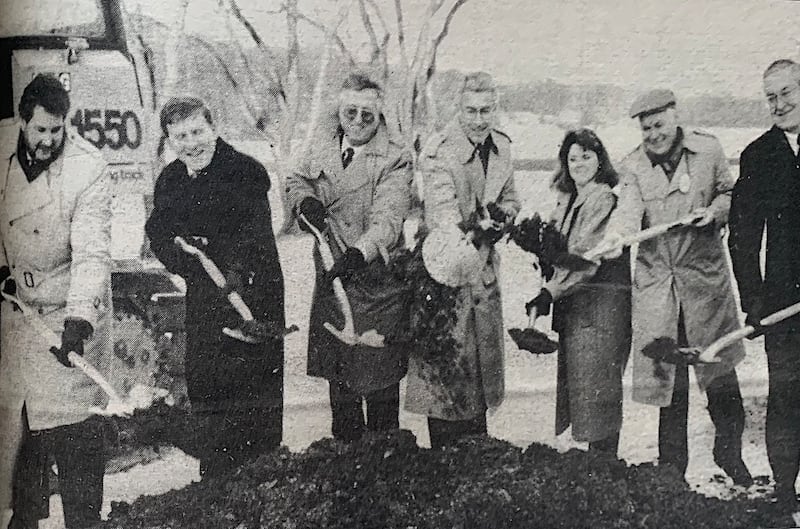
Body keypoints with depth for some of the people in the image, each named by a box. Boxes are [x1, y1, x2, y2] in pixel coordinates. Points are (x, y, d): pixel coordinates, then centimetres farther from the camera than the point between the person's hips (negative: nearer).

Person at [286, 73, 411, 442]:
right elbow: (295, 181, 19)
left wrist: (358, 254, -43)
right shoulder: (325, 142, 5)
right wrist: (306, 201, -5)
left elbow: (387, 221, -25)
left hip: (375, 284, -5)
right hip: (331, 276, 5)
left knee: (379, 382, 3)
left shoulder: (394, 160, -13)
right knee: (339, 383, 17)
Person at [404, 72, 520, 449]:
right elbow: (443, 210, -29)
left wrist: (501, 215, -7)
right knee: (444, 363, -3)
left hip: (484, 266, 7)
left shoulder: (502, 148, 5)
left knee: (483, 357, 16)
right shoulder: (439, 152, -18)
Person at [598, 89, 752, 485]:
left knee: (719, 368, 5)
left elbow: (730, 194, 13)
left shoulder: (708, 150, 3)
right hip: (655, 280, 1)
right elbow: (629, 207, -13)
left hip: (705, 276, 0)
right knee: (667, 374, 7)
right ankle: (672, 466, 19)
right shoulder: (633, 165, 3)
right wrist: (615, 233, -34)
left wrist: (715, 211, -8)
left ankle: (729, 454, 25)